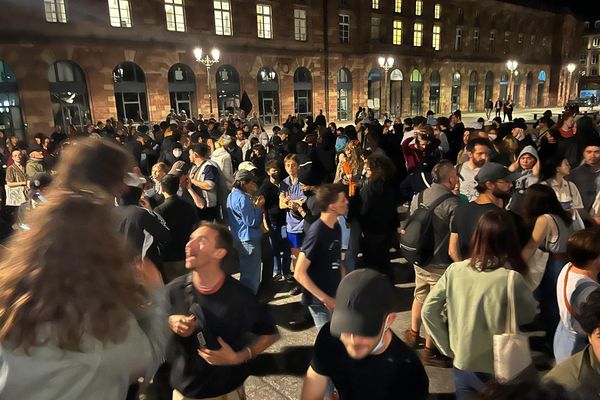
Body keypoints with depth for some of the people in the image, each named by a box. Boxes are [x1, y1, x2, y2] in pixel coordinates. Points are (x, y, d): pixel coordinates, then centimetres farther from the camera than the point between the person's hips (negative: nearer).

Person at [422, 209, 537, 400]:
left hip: (461, 363, 3)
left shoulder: (454, 270, -11)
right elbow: (528, 316, -3)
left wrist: (448, 347, 3)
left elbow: (428, 311, -6)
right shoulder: (511, 279, -21)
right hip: (497, 369, -2)